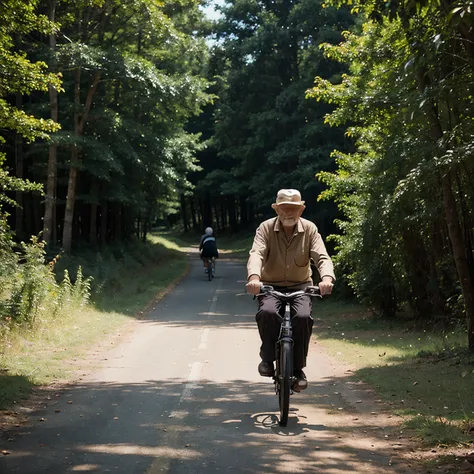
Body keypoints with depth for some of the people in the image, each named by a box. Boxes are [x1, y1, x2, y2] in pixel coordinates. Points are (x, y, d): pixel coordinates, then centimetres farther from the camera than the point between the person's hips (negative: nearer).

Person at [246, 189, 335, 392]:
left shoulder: (309, 229, -4)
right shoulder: (266, 228, -7)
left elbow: (322, 257, -15)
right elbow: (256, 254, -23)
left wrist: (327, 277, -38)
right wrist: (254, 277, -44)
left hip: (300, 286, 1)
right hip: (270, 286, -1)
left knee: (303, 317, -28)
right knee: (267, 312, -32)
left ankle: (298, 369, -9)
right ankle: (267, 357, -6)